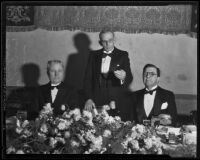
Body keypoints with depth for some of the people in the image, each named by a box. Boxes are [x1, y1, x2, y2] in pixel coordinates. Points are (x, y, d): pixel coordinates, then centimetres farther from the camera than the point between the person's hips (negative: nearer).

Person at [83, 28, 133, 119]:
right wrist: (88, 99, -6)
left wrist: (123, 77, -28)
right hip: (96, 103, 1)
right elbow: (87, 78, 7)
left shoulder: (123, 55, 6)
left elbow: (130, 78, -3)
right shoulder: (93, 55, 12)